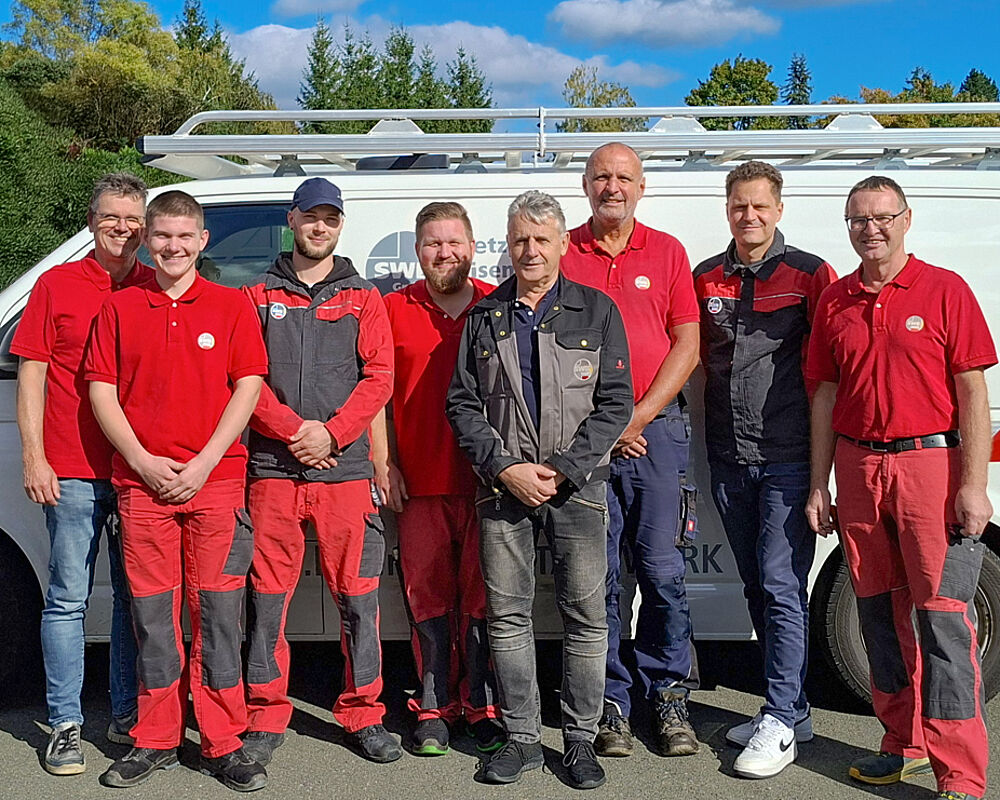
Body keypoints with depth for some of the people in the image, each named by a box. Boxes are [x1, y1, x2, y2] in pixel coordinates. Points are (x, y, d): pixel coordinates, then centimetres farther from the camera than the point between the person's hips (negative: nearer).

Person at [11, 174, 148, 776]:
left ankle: (128, 715, 22)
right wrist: (34, 458, -5)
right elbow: (31, 375, 3)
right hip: (73, 473, -2)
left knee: (136, 596, 10)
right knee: (69, 599, 3)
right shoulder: (57, 285, 4)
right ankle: (66, 726, 12)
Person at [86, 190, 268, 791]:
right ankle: (156, 742, 18)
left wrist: (204, 462, -8)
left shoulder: (231, 305, 6)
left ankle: (224, 745, 9)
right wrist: (143, 460, -5)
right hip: (140, 480, 2)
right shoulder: (120, 307, 11)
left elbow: (248, 385, 0)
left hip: (215, 479, -1)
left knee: (218, 611, 0)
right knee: (152, 612, 6)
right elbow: (102, 389, 7)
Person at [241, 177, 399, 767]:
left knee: (357, 595, 2)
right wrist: (294, 430, -9)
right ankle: (267, 717, 14)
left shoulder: (363, 298, 11)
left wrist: (330, 433, -10)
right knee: (268, 594, 2)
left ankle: (363, 714, 14)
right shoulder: (258, 296, 12)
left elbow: (379, 377, 2)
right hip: (273, 467, 0)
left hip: (345, 467, 0)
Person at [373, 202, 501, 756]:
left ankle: (481, 706, 15)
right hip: (419, 481, 1)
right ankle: (435, 708, 17)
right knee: (428, 594, 6)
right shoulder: (394, 309, 8)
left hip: (486, 480, -1)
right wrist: (383, 463, 2)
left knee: (482, 595, 3)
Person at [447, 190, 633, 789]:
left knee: (587, 615, 1)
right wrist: (505, 468, -7)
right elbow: (463, 403, 7)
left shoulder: (596, 311, 5)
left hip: (577, 485, -1)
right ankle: (522, 739, 16)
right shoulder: (485, 317, 11)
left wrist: (561, 469, -10)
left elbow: (615, 402, 0)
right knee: (507, 616, 5)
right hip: (503, 486, 2)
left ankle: (581, 740, 14)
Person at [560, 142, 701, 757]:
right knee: (597, 573, 3)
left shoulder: (667, 251, 9)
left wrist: (637, 417, -6)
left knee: (663, 569, 1)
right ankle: (611, 703, 13)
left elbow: (686, 346, 4)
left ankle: (671, 698, 14)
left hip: (655, 429, 0)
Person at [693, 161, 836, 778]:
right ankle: (793, 709, 26)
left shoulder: (810, 274, -2)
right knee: (757, 586, 12)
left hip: (787, 457, -5)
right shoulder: (706, 279, 10)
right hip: (730, 459, 5)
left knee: (782, 585, -8)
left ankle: (779, 724, 0)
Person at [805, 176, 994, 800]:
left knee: (942, 618, -6)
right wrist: (819, 486, 10)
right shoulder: (834, 301, 11)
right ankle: (904, 744, 26)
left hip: (931, 462, -5)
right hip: (858, 469, 5)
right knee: (880, 610, 12)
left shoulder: (944, 289, -1)